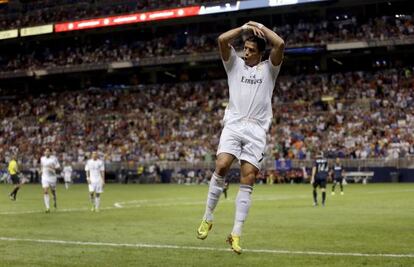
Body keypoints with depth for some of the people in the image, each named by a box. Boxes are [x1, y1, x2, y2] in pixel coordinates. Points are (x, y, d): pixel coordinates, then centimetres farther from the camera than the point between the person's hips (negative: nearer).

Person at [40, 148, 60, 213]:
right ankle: (47, 208, -14)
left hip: (52, 176, -1)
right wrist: (41, 170, 8)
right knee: (45, 192, -13)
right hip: (45, 177, 1)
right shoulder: (42, 158, 6)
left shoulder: (54, 158, -6)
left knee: (53, 191, 13)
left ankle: (55, 201, 48)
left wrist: (53, 168, -24)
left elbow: (58, 167, -6)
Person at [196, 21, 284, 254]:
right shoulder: (235, 64, 15)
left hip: (257, 130, 0)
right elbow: (222, 40, -1)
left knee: (248, 180, -8)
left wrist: (260, 26, 4)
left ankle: (236, 234, -8)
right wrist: (245, 28, 1)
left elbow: (280, 44, -4)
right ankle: (208, 219, -4)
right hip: (234, 125, 0)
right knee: (221, 167, -20)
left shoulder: (268, 69, 13)